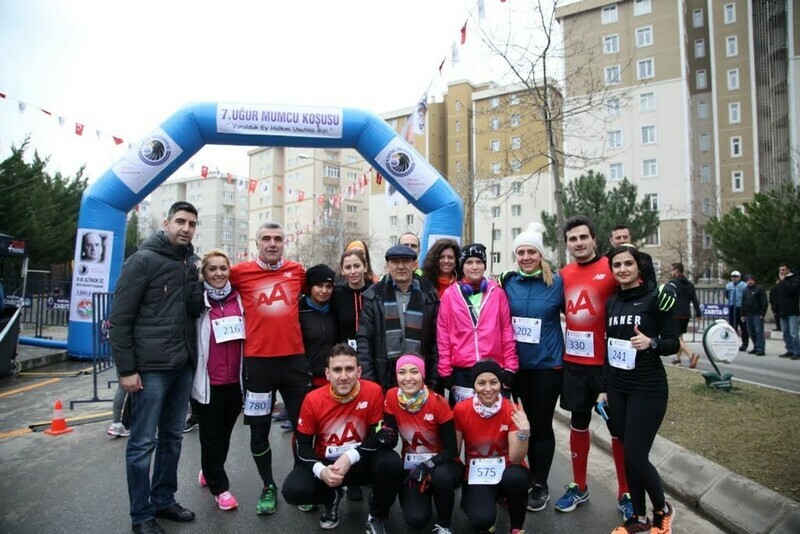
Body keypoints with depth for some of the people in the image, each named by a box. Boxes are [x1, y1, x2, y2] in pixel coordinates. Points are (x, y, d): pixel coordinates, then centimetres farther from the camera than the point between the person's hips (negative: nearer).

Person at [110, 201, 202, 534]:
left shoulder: (190, 265, 12)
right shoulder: (143, 260, -7)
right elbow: (120, 318, -10)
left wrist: (203, 288, 1)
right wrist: (126, 368, -13)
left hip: (183, 366, 7)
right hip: (150, 367, -6)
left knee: (172, 437, 15)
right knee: (143, 442, 3)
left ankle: (164, 500, 29)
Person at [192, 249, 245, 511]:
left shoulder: (238, 298, 5)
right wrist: (193, 374, -9)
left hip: (235, 379, 4)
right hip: (208, 380, -4)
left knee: (225, 432, 17)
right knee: (211, 435, 7)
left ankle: (209, 472, 40)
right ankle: (219, 486, 23)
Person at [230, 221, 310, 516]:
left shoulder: (297, 270, 4)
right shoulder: (240, 272, -2)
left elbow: (310, 291, 24)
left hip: (295, 359, 1)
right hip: (257, 360, -1)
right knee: (259, 429, 11)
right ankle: (268, 486, 31)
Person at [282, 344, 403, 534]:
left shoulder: (373, 392, -19)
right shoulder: (313, 400, -15)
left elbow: (382, 434, -15)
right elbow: (303, 444, -6)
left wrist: (350, 457, -28)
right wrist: (321, 470, -25)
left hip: (362, 461, -1)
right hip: (325, 462, 2)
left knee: (391, 463, -31)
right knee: (293, 490, -23)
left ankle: (377, 516, 0)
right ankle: (332, 497, 13)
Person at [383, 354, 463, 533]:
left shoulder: (438, 402, -21)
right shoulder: (392, 398, -13)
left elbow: (451, 449, -16)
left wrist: (427, 466, -30)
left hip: (439, 465, -2)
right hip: (411, 466, 2)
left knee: (441, 477, -36)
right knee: (416, 519, -20)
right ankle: (420, 497, 17)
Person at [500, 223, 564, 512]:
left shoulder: (556, 283, -7)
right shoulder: (507, 283, 0)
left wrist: (565, 351, -1)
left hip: (548, 365, -2)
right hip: (517, 365, 3)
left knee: (542, 424, 6)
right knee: (525, 423, 14)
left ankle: (541, 485, 23)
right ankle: (531, 476, 32)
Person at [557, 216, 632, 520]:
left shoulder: (613, 269, -9)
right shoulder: (563, 275, 5)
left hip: (608, 362, -4)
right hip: (573, 362, 4)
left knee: (617, 427, 9)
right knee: (578, 423, 14)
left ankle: (625, 494, 25)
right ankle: (579, 487, 30)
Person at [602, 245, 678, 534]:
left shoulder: (655, 297, -8)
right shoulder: (611, 302, 8)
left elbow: (673, 343, -8)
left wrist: (651, 343, -29)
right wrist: (603, 388, 12)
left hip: (648, 388, -5)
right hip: (617, 387, 5)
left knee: (635, 458, -4)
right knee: (628, 455, 11)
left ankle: (662, 510, 24)